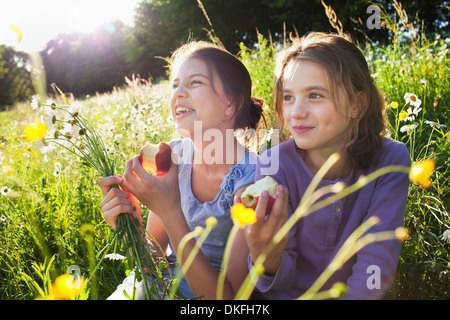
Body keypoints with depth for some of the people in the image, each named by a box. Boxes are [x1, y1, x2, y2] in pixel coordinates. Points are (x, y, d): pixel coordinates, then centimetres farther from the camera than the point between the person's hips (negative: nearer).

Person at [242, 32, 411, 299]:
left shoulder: (390, 160, -13)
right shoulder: (274, 164, -15)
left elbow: (377, 267, -13)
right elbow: (282, 277, -13)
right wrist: (266, 259, -33)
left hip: (357, 296, 2)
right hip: (287, 294, -1)